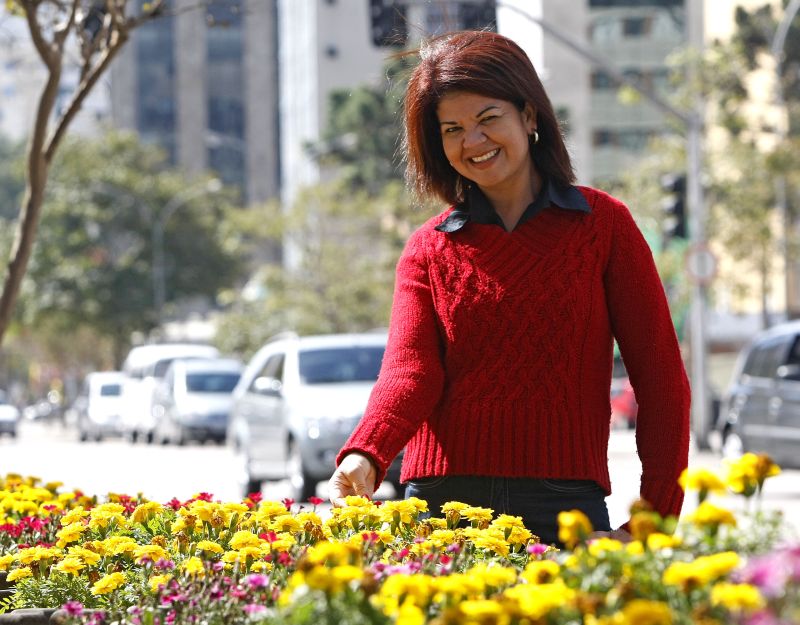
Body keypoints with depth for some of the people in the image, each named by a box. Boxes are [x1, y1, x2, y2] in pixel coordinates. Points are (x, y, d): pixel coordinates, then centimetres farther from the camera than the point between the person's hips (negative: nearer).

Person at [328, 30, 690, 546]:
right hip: (442, 501, 1)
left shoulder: (603, 223, 6)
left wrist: (659, 514, -5)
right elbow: (410, 368, -6)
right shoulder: (429, 251, 11)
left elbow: (660, 377, 4)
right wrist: (364, 457, -26)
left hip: (565, 503, -1)